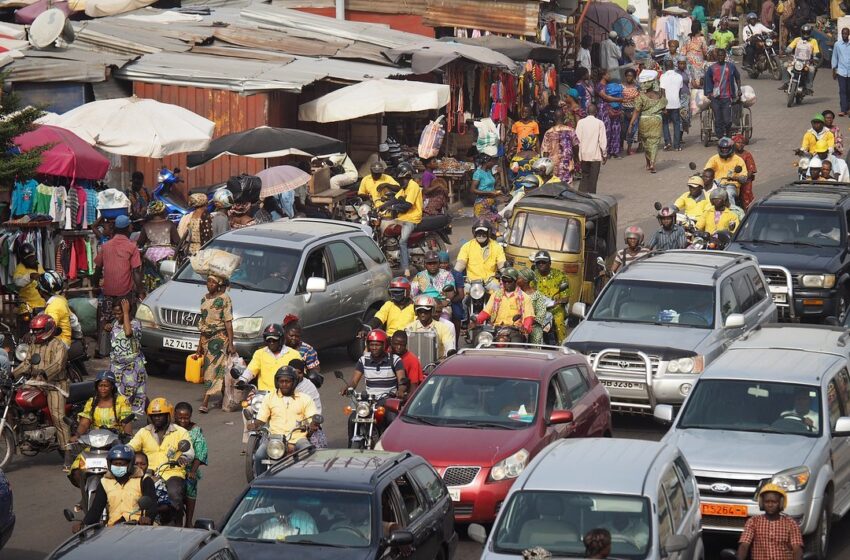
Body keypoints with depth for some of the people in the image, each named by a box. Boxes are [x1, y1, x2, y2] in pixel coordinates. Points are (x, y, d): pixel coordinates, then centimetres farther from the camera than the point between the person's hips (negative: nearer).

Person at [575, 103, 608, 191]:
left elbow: (577, 138, 1)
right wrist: (604, 154, 4)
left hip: (584, 154, 2)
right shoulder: (599, 123, -7)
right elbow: (603, 140, -6)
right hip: (595, 155, -2)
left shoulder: (581, 122, -2)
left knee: (584, 176, 12)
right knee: (593, 178, 4)